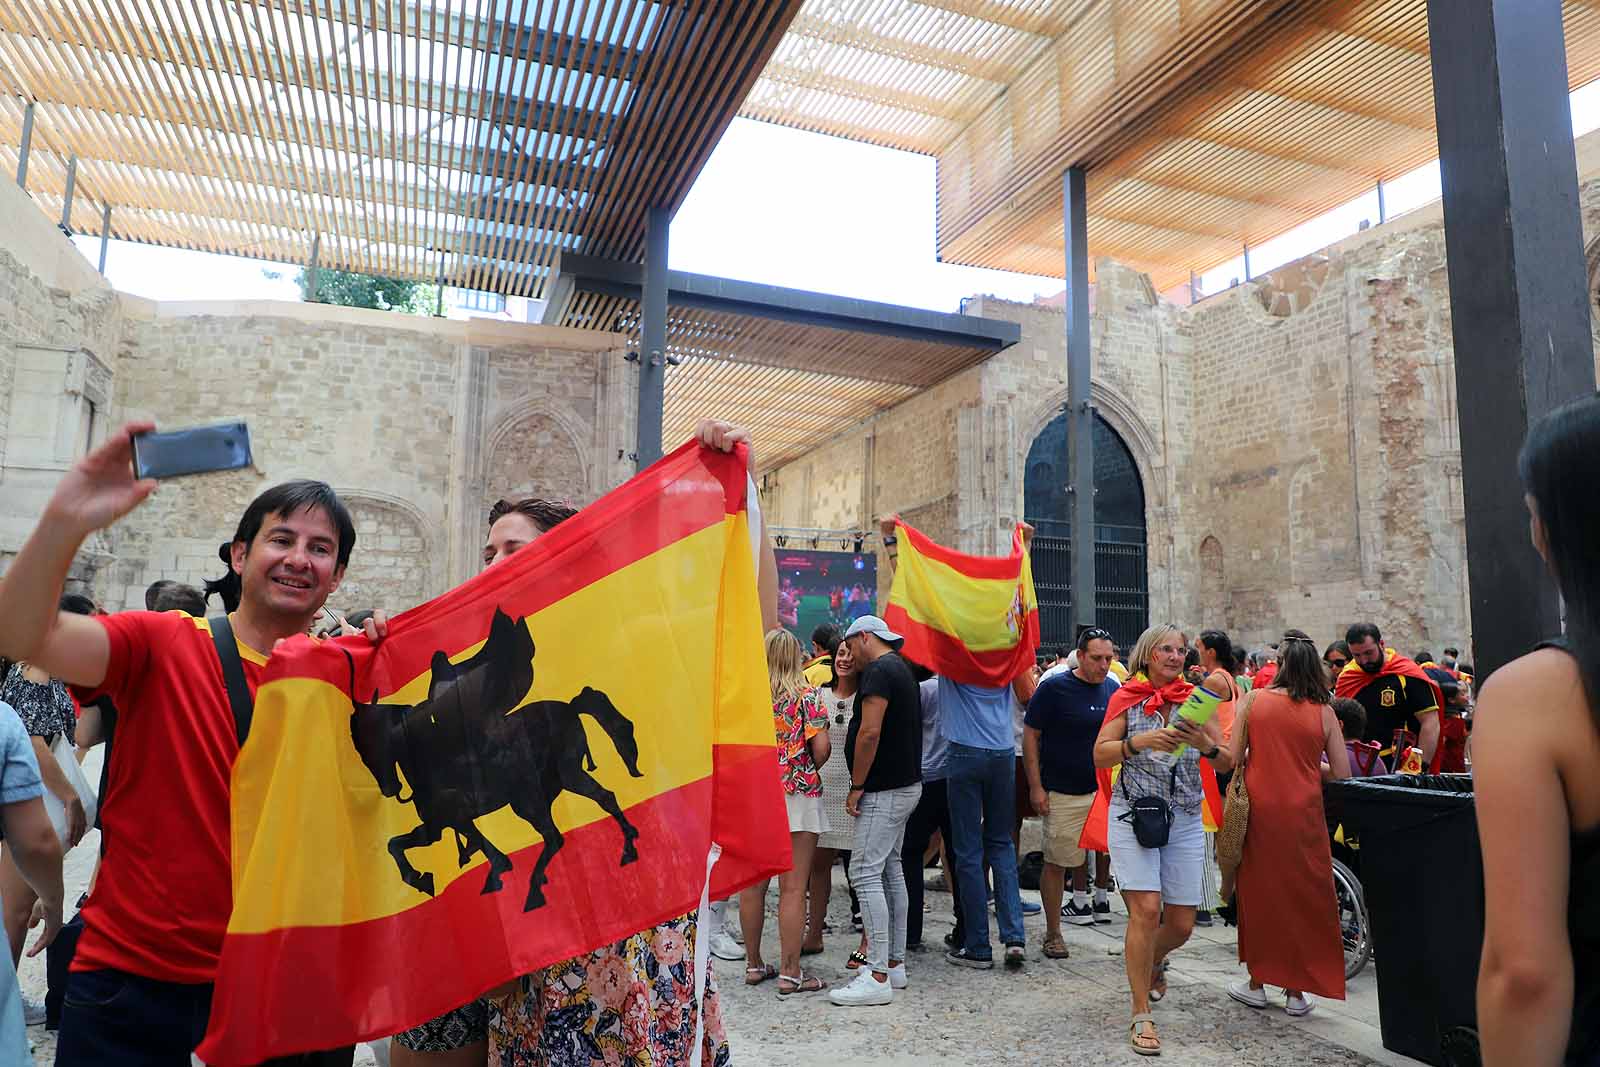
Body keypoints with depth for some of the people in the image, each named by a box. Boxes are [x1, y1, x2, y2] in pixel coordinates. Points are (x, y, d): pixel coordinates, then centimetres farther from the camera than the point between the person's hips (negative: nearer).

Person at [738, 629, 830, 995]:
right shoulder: (806, 694, -7)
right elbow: (821, 749, -12)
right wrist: (807, 772, 8)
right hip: (797, 797, -3)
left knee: (752, 885, 13)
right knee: (792, 889, 2)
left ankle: (754, 964, 24)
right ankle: (790, 972, 7)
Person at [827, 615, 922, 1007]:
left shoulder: (878, 670, -15)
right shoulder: (902, 669, 17)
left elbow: (870, 732, -23)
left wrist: (857, 786, -16)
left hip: (884, 790, -10)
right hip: (906, 783, 10)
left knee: (865, 874, -8)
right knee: (890, 870, 15)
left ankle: (878, 977, -6)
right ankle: (894, 963, 22)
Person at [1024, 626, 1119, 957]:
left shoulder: (1113, 689, 7)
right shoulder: (1054, 688, -9)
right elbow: (1030, 736, -7)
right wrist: (1036, 786, -11)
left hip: (1105, 789, 5)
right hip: (1063, 793, -4)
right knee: (1057, 862, 0)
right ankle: (1052, 933, 12)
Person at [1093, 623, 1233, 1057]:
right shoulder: (1127, 697, 1)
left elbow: (1227, 764, 3)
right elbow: (1100, 755, -5)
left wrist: (1205, 744, -18)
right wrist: (1140, 741, -21)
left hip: (1185, 821, 3)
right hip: (1133, 814, -3)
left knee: (1181, 924, 6)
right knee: (1146, 909, -13)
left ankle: (1153, 962, 42)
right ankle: (1141, 1016, 1)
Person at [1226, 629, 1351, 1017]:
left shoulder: (1254, 700, -5)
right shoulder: (1323, 712, -2)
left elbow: (1233, 759, -6)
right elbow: (1342, 774, 0)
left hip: (1260, 811, 0)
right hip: (1303, 816, 0)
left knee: (1258, 894, 13)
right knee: (1303, 897, 12)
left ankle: (1257, 982, 24)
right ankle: (1296, 991, 19)